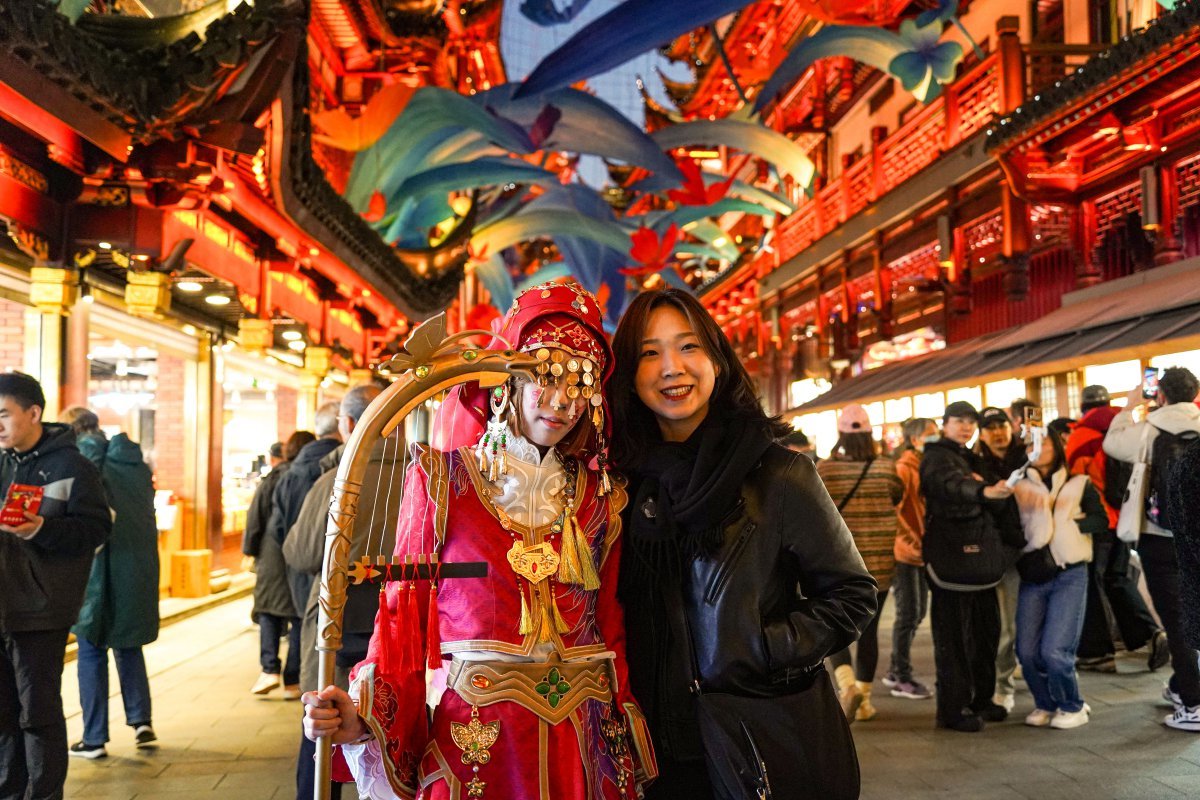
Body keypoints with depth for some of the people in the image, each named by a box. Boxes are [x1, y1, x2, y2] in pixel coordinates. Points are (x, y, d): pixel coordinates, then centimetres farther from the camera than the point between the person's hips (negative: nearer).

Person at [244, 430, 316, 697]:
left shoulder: (273, 478, -1)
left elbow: (256, 517, 1)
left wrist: (251, 549, 12)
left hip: (274, 555, 0)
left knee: (269, 609, 12)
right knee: (301, 617, 6)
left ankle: (270, 669, -3)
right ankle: (293, 680, 8)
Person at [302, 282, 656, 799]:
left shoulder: (601, 496, 5)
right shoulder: (443, 479, -3)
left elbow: (609, 624, 7)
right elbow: (404, 613, -3)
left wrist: (627, 736, 5)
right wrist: (365, 717, -16)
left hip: (584, 737, 3)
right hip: (473, 735, -2)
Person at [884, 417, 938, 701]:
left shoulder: (926, 467, 12)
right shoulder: (904, 468, -12)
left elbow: (928, 508, 15)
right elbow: (892, 510, -18)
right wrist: (912, 543, -18)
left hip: (922, 552, 8)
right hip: (905, 553, -8)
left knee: (917, 613, 14)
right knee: (908, 614, -3)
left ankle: (896, 672, 25)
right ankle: (902, 679, 8)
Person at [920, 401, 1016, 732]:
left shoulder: (970, 460, 20)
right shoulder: (936, 458, -7)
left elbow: (994, 507, 20)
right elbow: (953, 486, -31)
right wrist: (984, 491, -50)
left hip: (980, 556, 8)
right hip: (951, 558, -8)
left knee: (986, 630, 12)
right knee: (953, 634, -5)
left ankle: (981, 700, 24)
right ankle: (953, 708, 2)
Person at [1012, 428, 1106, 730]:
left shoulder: (1078, 484, 6)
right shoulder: (1020, 487, 8)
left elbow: (1102, 520, 0)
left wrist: (1068, 524, -10)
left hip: (1069, 574, -2)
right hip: (1032, 577, 2)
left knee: (1054, 650, -12)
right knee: (1027, 650, -4)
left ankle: (1072, 707, 12)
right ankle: (1045, 704, 21)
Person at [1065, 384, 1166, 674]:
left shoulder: (1081, 435, -10)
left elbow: (1076, 478, -12)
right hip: (1124, 517, 6)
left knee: (1091, 583, 3)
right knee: (1118, 579, 18)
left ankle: (1096, 652, 7)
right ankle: (1150, 633, 4)